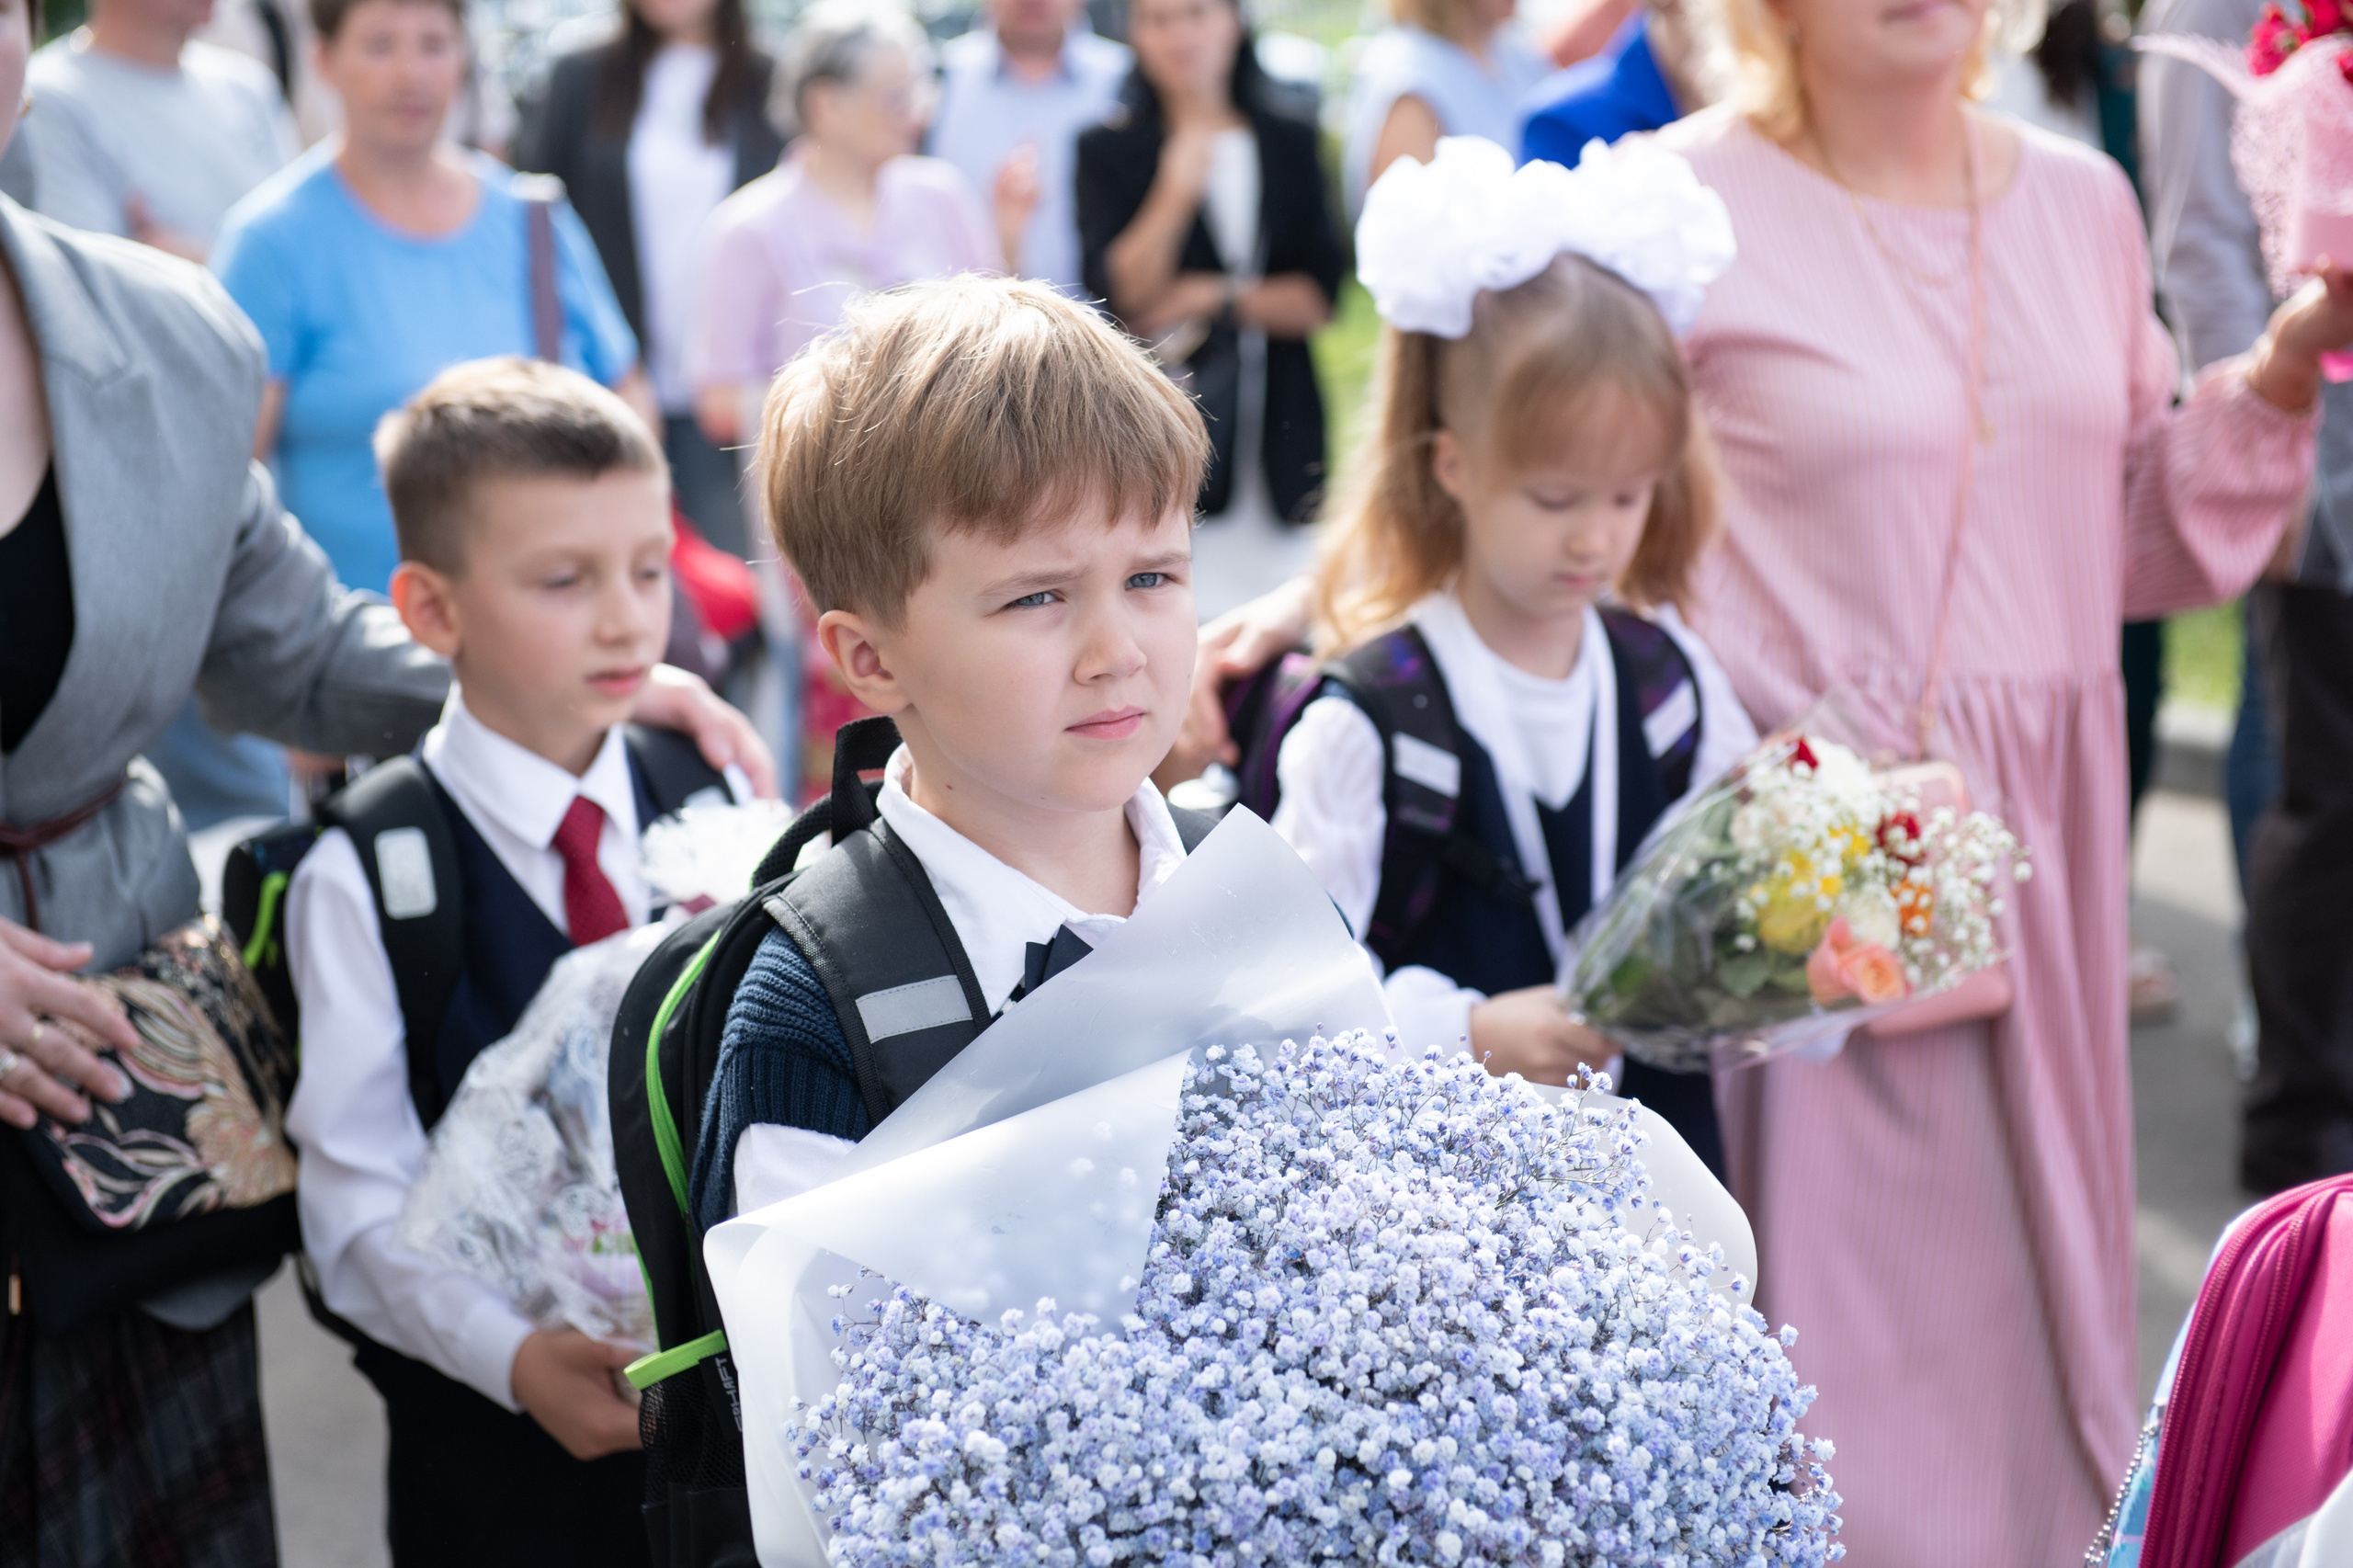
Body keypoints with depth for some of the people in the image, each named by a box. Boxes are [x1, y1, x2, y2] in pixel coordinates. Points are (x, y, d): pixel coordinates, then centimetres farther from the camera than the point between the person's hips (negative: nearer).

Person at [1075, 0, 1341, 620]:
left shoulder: (1291, 144, 12)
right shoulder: (1108, 150, 5)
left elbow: (1320, 296, 5)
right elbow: (1121, 297, -6)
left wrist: (1212, 297, -6)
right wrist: (1174, 196, -18)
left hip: (1280, 434, 2)